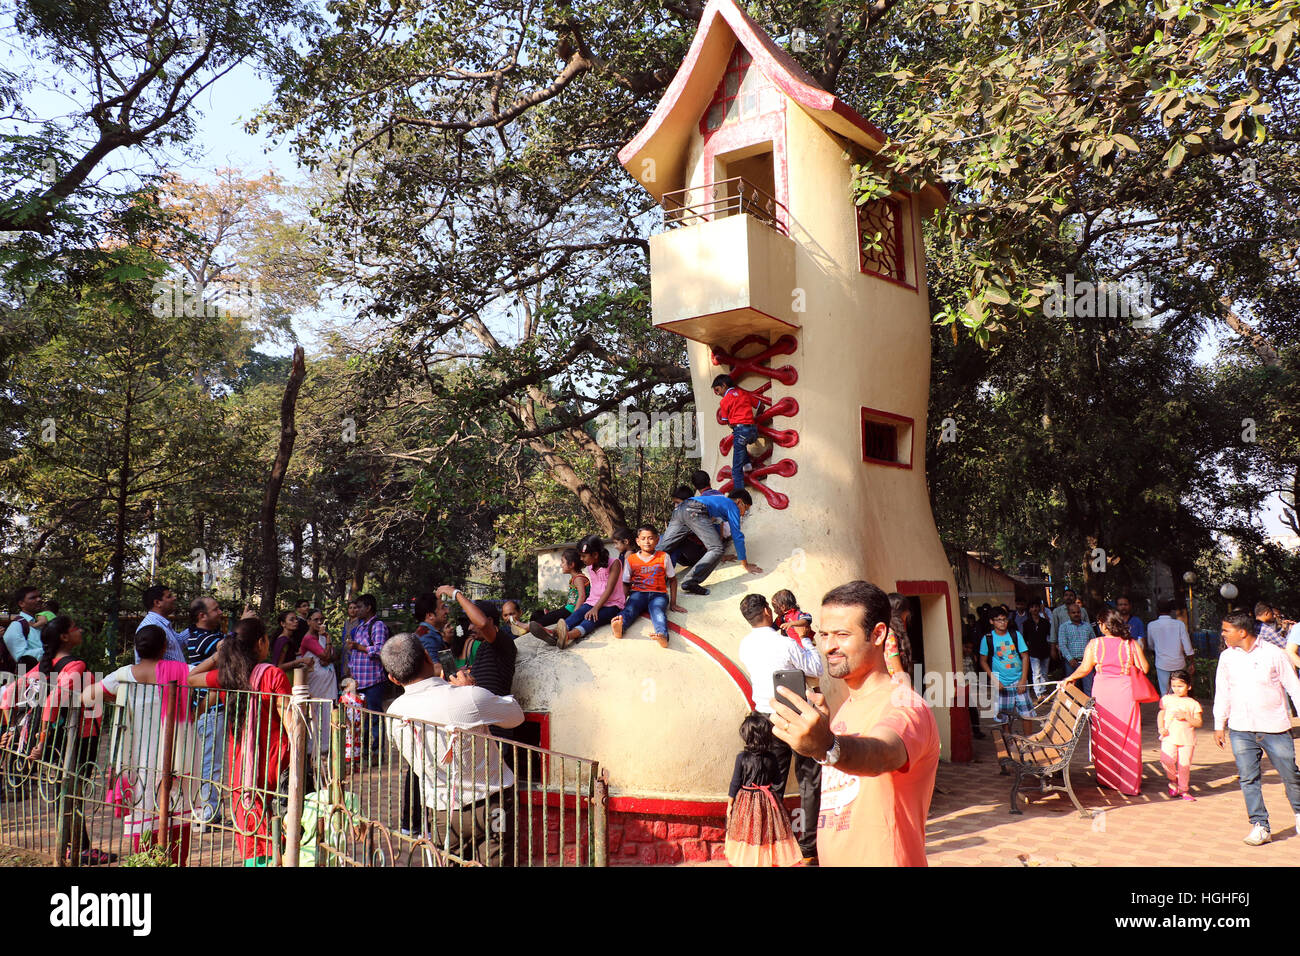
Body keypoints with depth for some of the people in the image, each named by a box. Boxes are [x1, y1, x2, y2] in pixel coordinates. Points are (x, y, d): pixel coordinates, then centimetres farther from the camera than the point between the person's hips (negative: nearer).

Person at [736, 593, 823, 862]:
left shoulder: (744, 646, -1)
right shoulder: (786, 644, -18)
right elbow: (816, 669, -7)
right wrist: (804, 639, 1)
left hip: (764, 717, 5)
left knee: (773, 782, 12)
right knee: (810, 780, 7)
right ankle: (809, 845, 10)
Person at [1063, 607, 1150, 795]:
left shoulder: (1094, 644, -6)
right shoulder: (1132, 644, -5)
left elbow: (1084, 669, -2)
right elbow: (1145, 669, -3)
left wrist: (1070, 678, 17)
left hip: (1103, 693, 0)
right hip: (1125, 693, 0)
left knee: (1104, 735, 13)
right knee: (1127, 737, 7)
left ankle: (1105, 779, 24)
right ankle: (1129, 782, 9)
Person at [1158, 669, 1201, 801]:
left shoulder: (1193, 704, 5)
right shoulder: (1167, 699, 9)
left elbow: (1198, 723, 1)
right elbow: (1160, 715, 11)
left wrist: (1186, 716, -14)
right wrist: (1161, 728, -5)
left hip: (1187, 739, 0)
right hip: (1169, 737, 0)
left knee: (1184, 765, 1)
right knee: (1167, 760, -18)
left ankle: (1183, 790, 21)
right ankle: (1173, 780, 11)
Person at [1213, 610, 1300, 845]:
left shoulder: (1273, 654, -6)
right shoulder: (1227, 657, 4)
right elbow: (1222, 692, 12)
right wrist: (1219, 725, 11)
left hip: (1275, 728, -3)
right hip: (1240, 730, 3)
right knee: (1248, 779, 1)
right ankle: (1260, 826, 11)